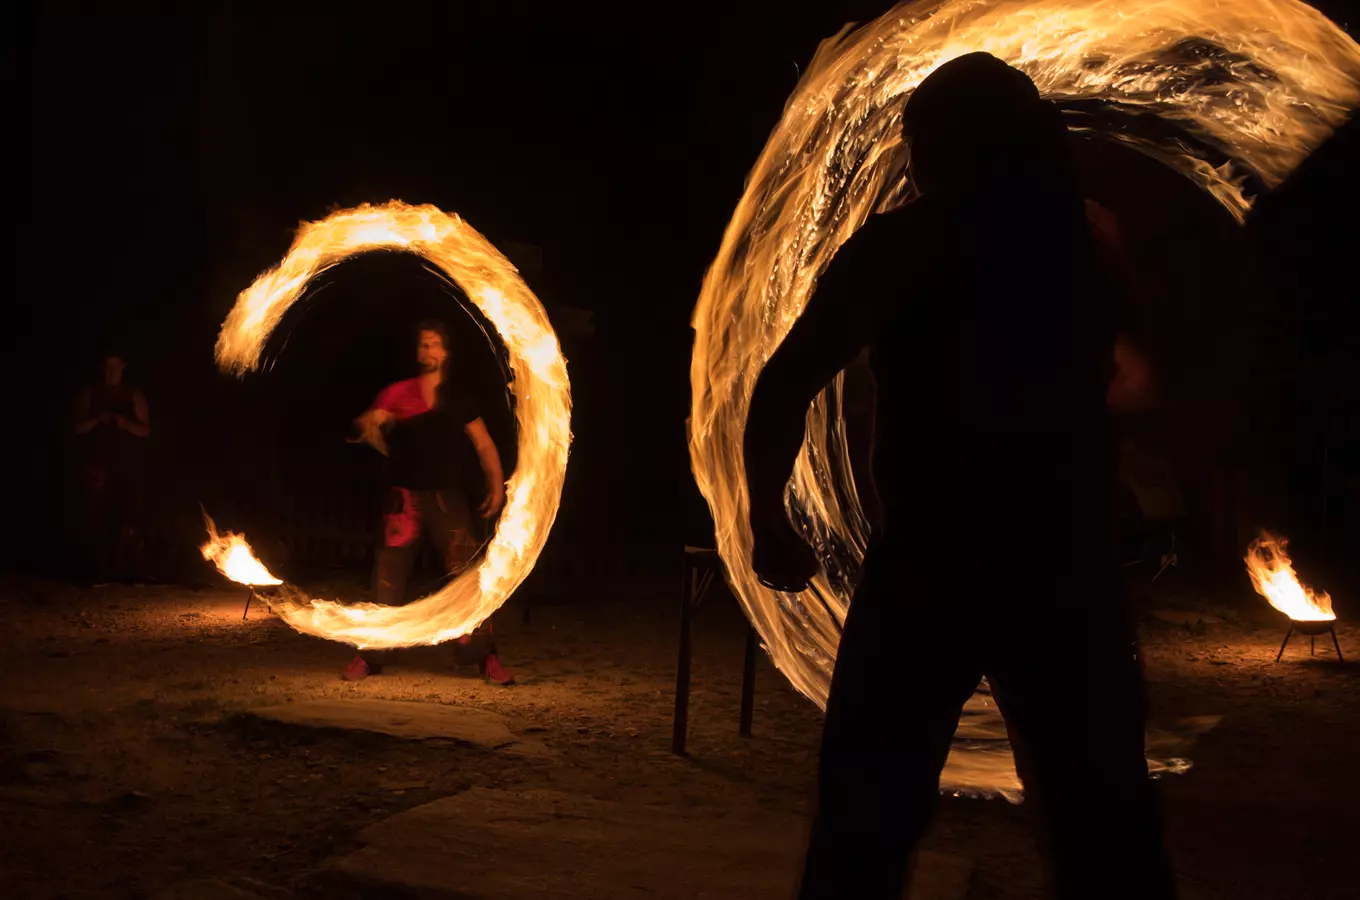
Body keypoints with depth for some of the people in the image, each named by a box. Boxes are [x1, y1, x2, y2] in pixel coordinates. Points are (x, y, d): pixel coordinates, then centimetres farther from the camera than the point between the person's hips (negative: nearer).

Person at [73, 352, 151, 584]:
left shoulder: (134, 396, 11)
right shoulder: (89, 394, 12)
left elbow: (145, 430, 8)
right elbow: (78, 427, 7)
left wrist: (127, 424, -12)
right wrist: (97, 420, -11)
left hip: (128, 467, 0)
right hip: (97, 466, 0)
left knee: (128, 521, -8)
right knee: (98, 518, -7)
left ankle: (129, 571, -6)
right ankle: (102, 572, -3)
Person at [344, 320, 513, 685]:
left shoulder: (457, 397, 9)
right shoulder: (398, 392, 7)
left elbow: (483, 443, 7)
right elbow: (368, 421, -4)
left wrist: (497, 485, -6)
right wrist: (369, 427, -28)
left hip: (447, 496, 0)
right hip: (404, 496, 0)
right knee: (388, 576, 1)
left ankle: (485, 655, -6)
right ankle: (370, 655, 12)